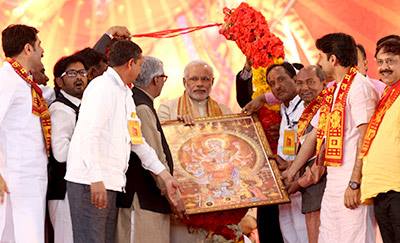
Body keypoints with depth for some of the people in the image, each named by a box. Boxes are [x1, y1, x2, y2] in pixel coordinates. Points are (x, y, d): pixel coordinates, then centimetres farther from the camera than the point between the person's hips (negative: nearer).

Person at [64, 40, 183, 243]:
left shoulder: (125, 94, 21)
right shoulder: (102, 87, -8)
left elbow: (137, 141, 26)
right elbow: (88, 135, -18)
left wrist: (165, 177, 24)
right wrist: (96, 179, -24)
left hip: (111, 183, 9)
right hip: (89, 181, -9)